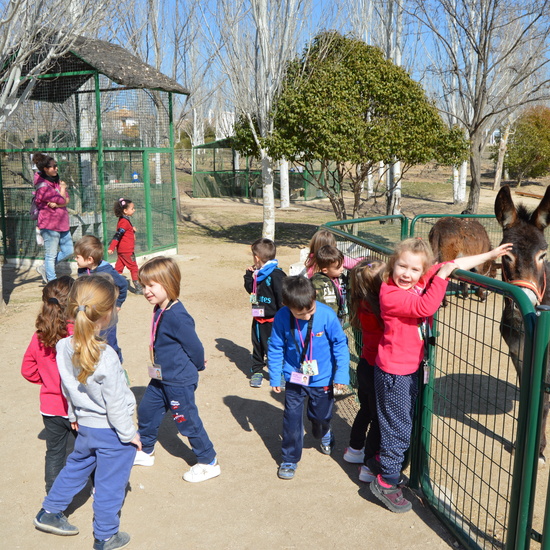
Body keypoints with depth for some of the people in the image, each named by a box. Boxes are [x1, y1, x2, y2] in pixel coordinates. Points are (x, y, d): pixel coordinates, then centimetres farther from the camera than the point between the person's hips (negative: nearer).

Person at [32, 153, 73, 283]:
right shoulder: (43, 186, -16)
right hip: (50, 224, -9)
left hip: (62, 223, 9)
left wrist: (56, 204, -17)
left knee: (68, 250, 14)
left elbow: (67, 200, 2)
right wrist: (63, 188, 0)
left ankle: (44, 268, 29)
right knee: (51, 255, 1)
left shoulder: (56, 181, 11)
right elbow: (63, 200, -18)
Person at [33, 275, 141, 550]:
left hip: (85, 426, 7)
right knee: (110, 484, 12)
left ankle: (49, 514, 44)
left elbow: (68, 388, 5)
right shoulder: (105, 358, -32)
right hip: (111, 432, -6)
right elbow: (115, 404, -22)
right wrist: (129, 434, -8)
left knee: (76, 467, 29)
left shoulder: (64, 347, -11)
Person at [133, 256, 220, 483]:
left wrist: (197, 367, -2)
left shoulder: (177, 316, -28)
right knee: (146, 411, 20)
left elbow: (195, 347, -20)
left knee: (187, 421, 3)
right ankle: (145, 452, 42)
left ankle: (209, 463, 21)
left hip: (179, 381, -9)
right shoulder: (159, 311, 2)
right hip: (161, 379, 9)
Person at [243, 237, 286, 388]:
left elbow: (282, 298, -19)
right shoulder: (258, 273, 6)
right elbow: (250, 289, 17)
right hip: (258, 318, 8)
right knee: (257, 345, 16)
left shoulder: (276, 274, -20)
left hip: (272, 319, -8)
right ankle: (257, 371, 31)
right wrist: (249, 275, 4)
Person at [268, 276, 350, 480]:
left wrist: (342, 373, -10)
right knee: (292, 419, 3)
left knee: (321, 416, 17)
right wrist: (274, 377, 0)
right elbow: (275, 348, -5)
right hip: (295, 378, 0)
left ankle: (324, 435, 53)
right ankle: (289, 459, 24)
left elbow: (340, 344, -10)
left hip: (322, 379, 0)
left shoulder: (327, 315, -23)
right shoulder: (282, 317, -19)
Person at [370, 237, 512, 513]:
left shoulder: (421, 281, -2)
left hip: (411, 367, 8)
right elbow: (425, 306, -35)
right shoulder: (391, 294, -24)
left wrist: (490, 254, 7)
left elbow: (453, 265, 5)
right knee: (398, 427, 1)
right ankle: (385, 482, 16)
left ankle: (388, 462, 40)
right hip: (394, 372, -8)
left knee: (405, 422, 22)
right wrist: (441, 276, -29)